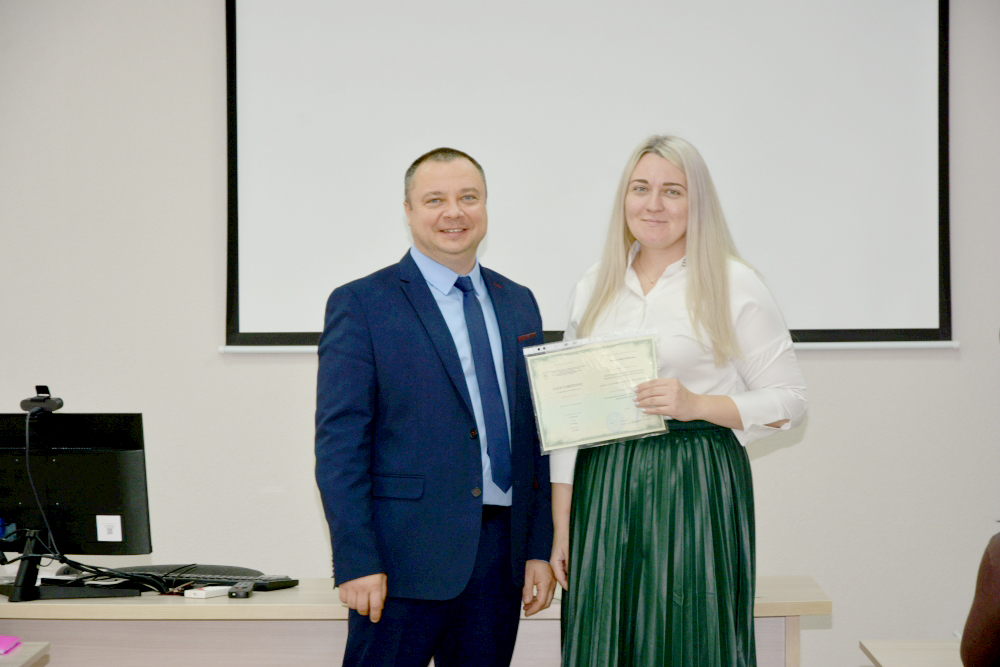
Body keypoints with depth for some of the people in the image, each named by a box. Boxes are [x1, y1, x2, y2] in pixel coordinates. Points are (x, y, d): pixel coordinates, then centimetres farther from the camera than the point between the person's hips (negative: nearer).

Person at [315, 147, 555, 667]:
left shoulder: (518, 304, 14)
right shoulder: (360, 305, -3)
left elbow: (536, 433, 14)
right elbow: (339, 443, -8)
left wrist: (541, 546, 7)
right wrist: (356, 562, -15)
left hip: (501, 555, 5)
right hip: (405, 557, -5)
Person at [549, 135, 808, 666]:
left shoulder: (734, 284, 0)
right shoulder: (593, 288, 11)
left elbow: (789, 400, 0)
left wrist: (697, 405, -15)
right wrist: (561, 526, 6)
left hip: (697, 491, -3)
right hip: (603, 490, 3)